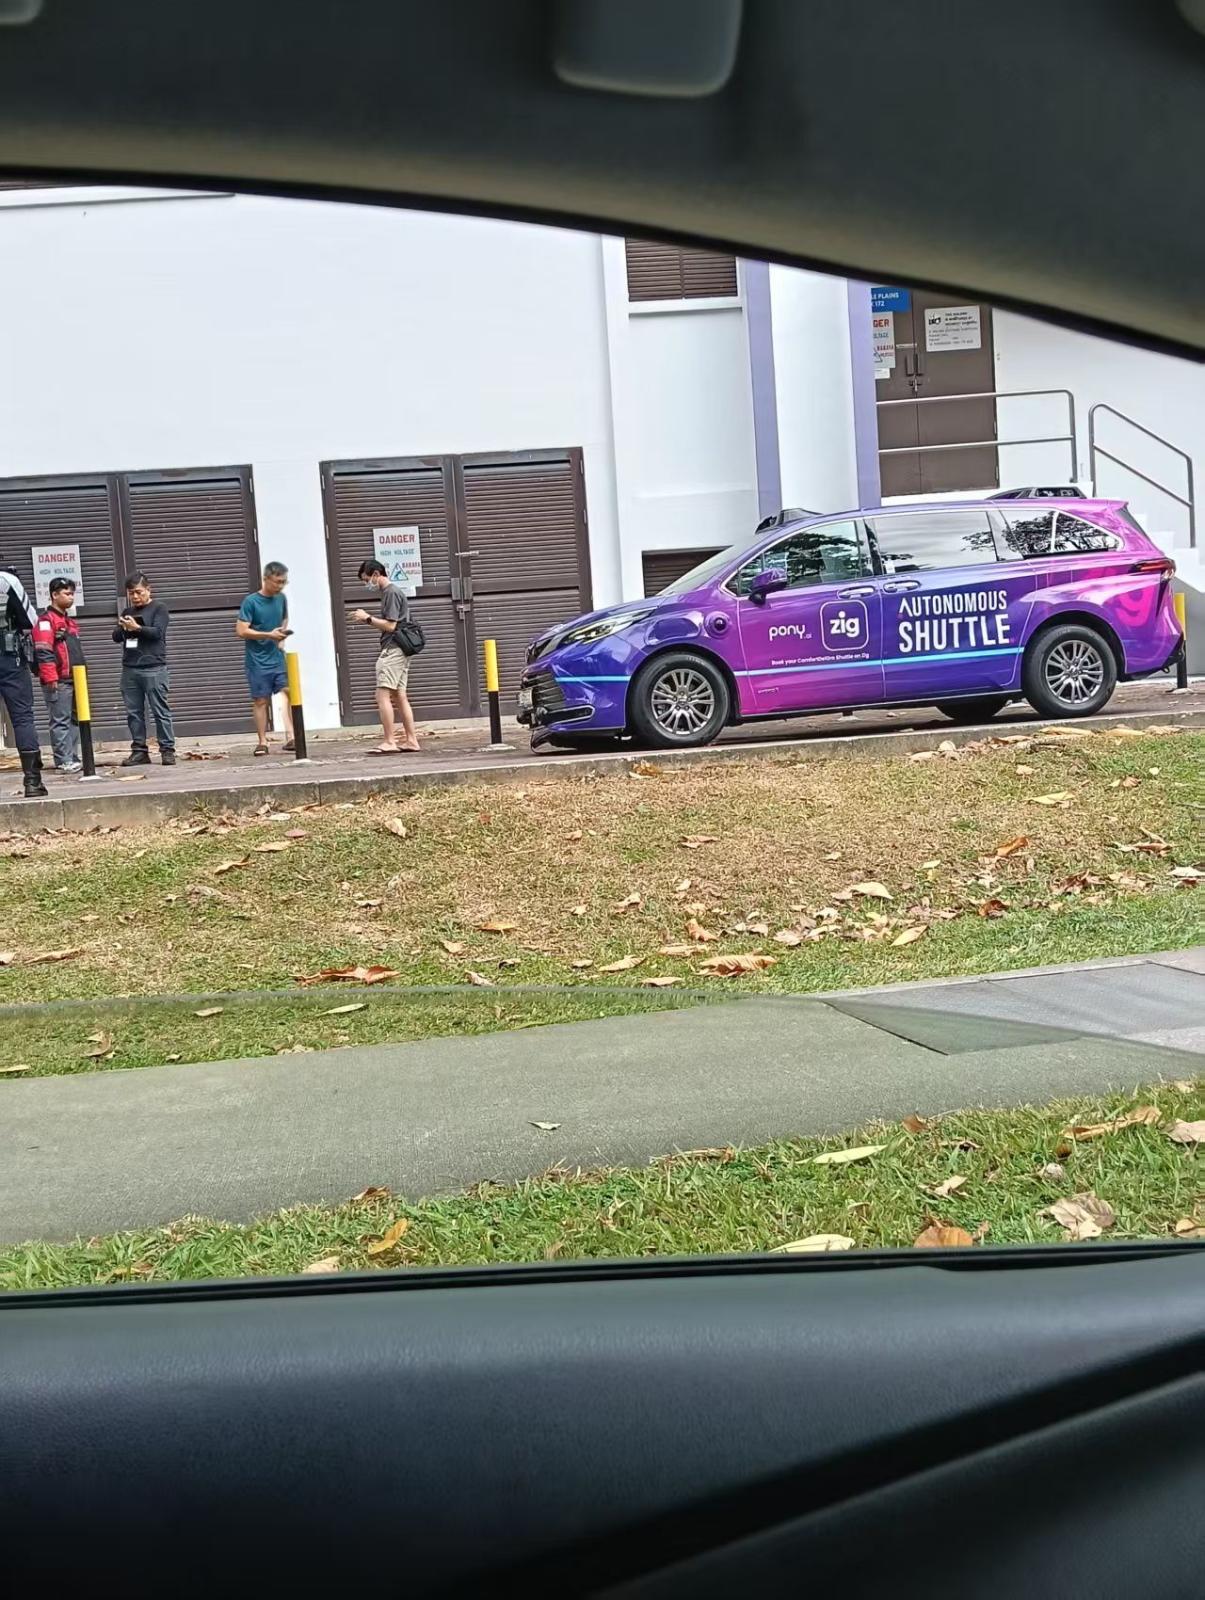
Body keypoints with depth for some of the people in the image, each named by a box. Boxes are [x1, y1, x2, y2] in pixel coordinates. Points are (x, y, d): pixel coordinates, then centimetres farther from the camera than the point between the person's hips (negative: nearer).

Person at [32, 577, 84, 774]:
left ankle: (73, 758, 14)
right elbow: (43, 653, -16)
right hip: (58, 682, -9)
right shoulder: (46, 620, -8)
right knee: (61, 721, -6)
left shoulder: (70, 621, 20)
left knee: (75, 720, 10)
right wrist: (51, 679, -20)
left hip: (73, 680, 9)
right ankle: (64, 761, -5)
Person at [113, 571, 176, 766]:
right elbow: (116, 637, 17)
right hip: (129, 669, 6)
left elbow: (158, 632, -9)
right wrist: (122, 628, -3)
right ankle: (139, 751, 8)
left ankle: (167, 750, -3)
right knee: (133, 712, 4)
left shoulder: (159, 608, 3)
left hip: (153, 668, -5)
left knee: (161, 711, -5)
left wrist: (137, 628, -18)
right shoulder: (128, 611, 19)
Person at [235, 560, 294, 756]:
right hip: (258, 661, -4)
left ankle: (290, 737, -8)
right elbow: (241, 630, -13)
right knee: (261, 700, 2)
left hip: (278, 657, 5)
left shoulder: (281, 598, 7)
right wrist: (269, 634, -17)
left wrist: (283, 633, 6)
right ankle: (262, 741, 10)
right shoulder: (251, 602, -10)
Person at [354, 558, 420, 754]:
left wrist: (368, 618, -8)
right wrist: (368, 621, 11)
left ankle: (389, 742, -13)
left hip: (393, 650, -10)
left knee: (383, 695, -11)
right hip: (399, 651, 10)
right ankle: (411, 740, 10)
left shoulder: (391, 593, -11)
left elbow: (390, 626, -16)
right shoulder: (389, 592, 19)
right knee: (399, 696, 9)